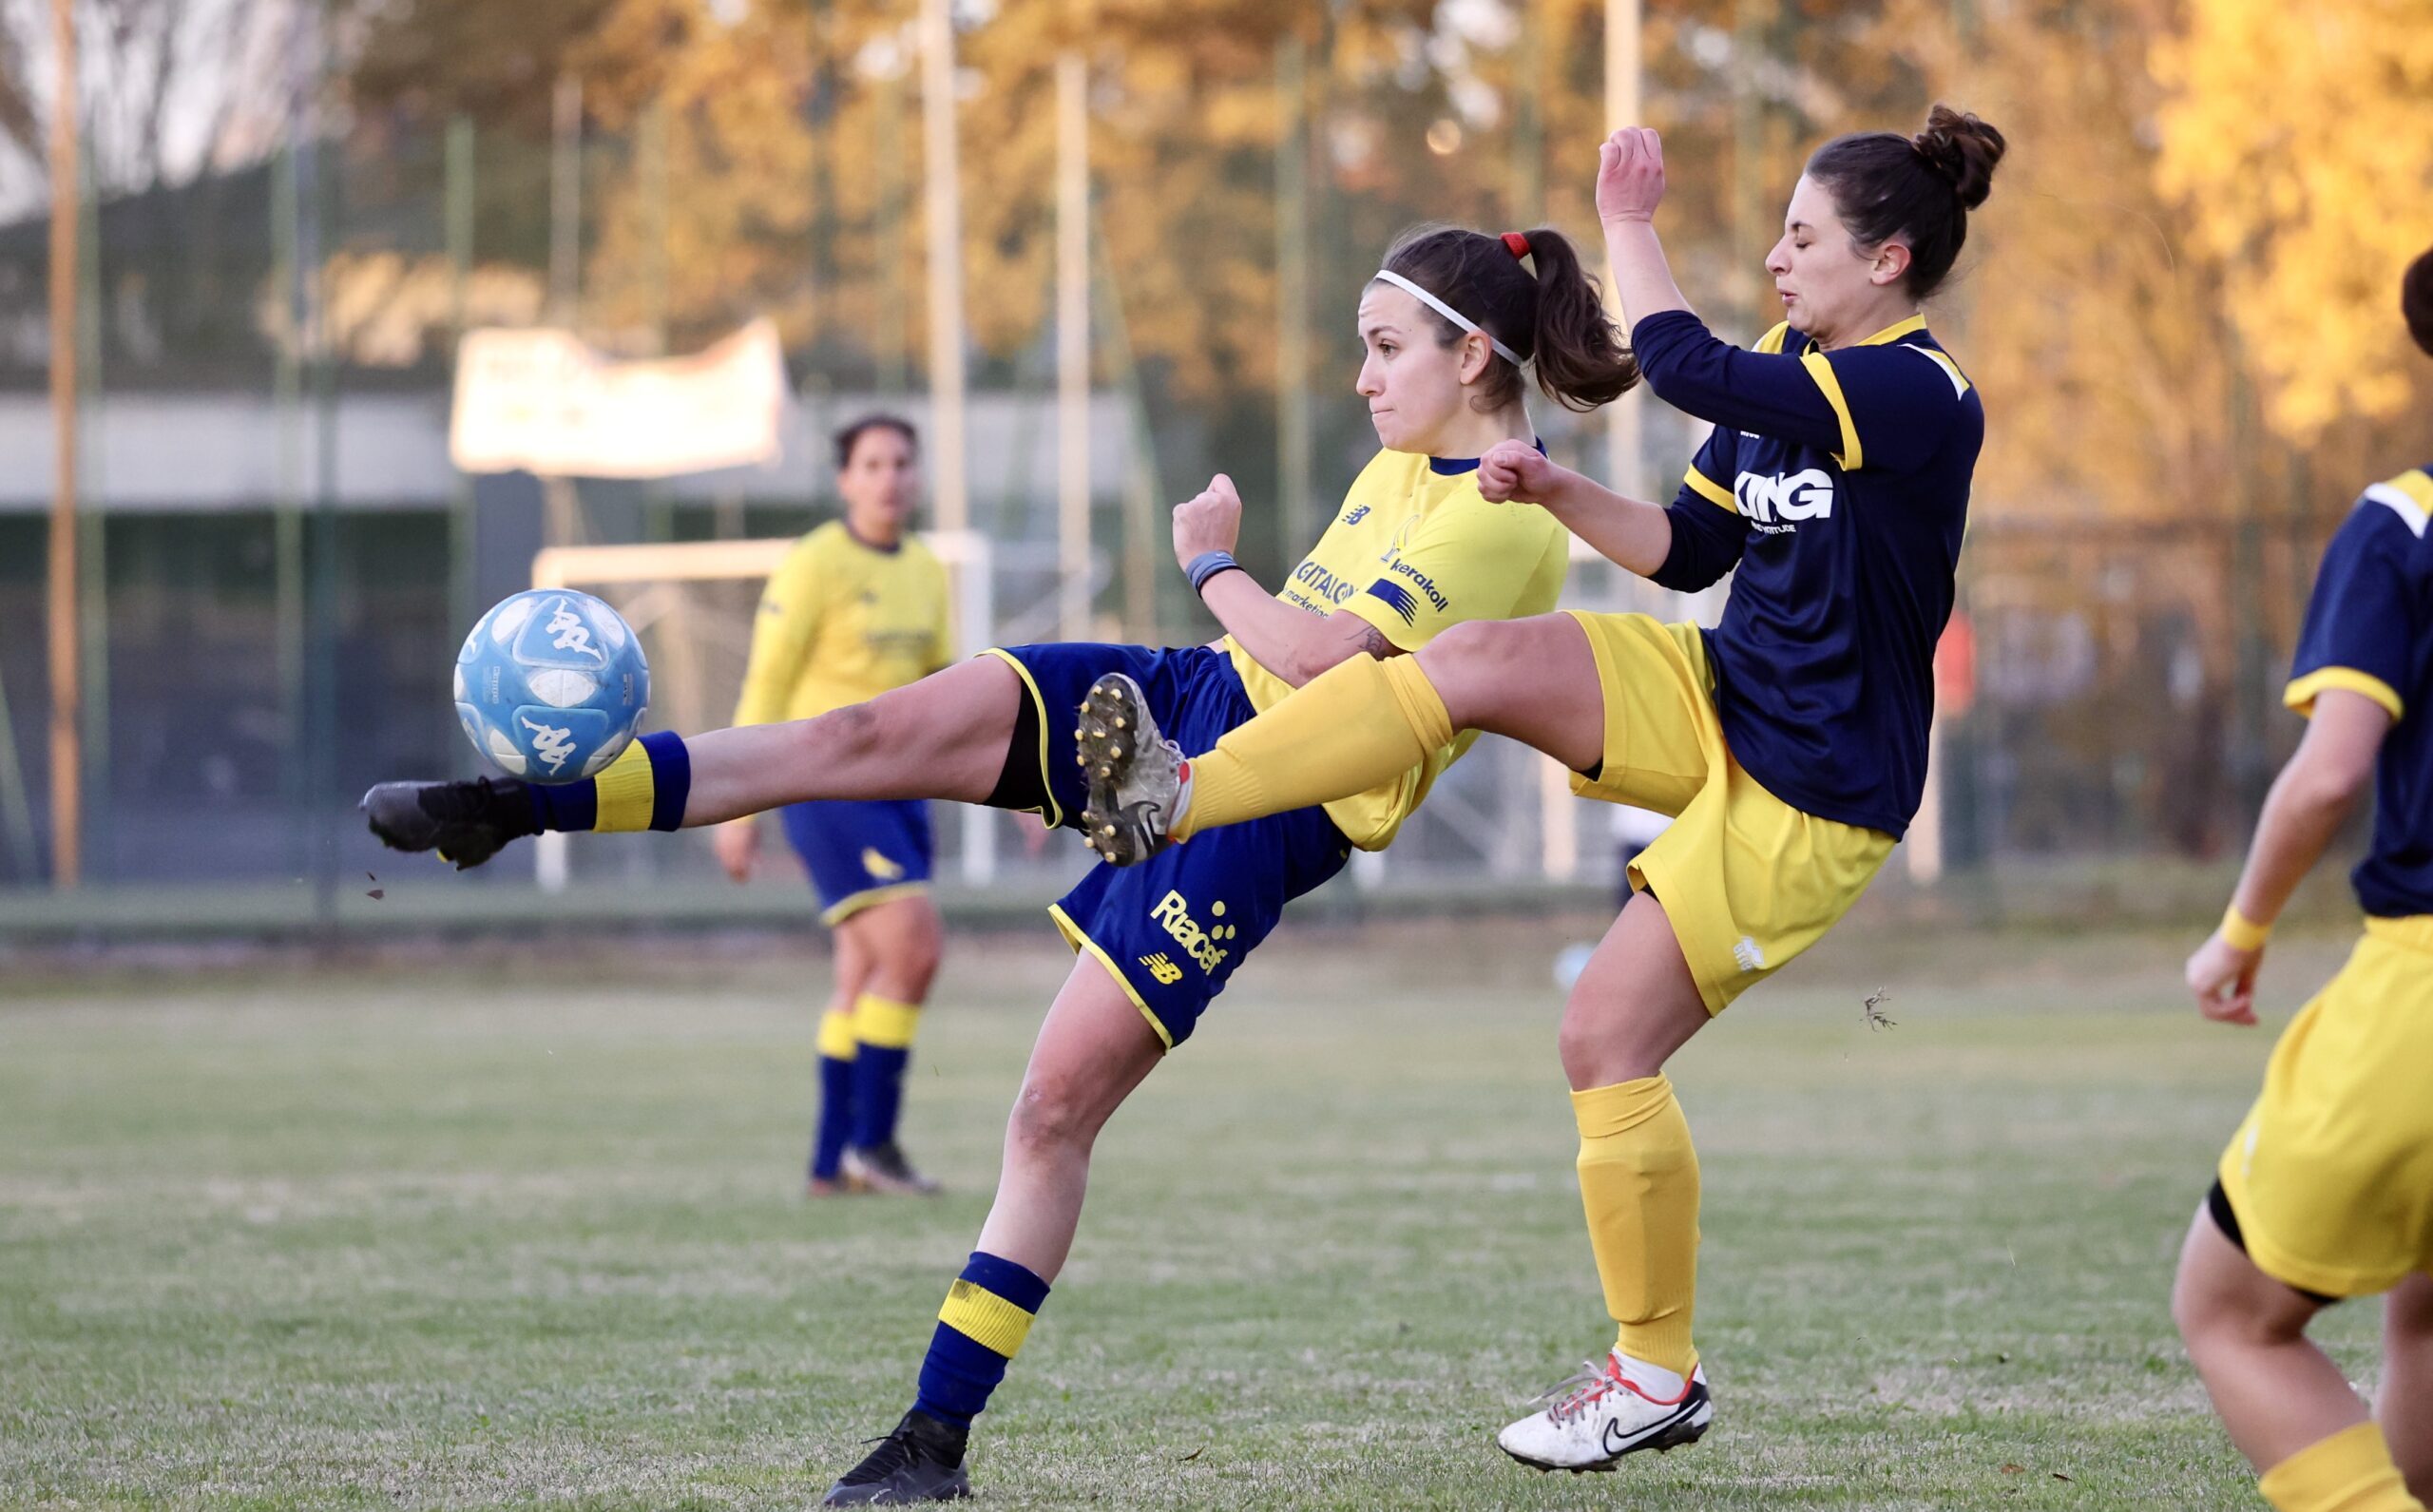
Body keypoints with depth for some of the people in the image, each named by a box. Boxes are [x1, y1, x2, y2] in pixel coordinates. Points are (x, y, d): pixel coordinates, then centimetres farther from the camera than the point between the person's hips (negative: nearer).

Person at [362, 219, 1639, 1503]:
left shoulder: (1513, 524, -16)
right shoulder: (1405, 464, 14)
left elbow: (1323, 657, -22)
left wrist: (1212, 565, -8)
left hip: (1269, 810, -8)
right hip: (1188, 696, 8)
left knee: (1057, 1104, -11)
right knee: (866, 735, -12)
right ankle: (511, 806, -15)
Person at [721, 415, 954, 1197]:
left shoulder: (927, 573, 12)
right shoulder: (815, 565, -10)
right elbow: (764, 687, -10)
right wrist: (740, 810, -12)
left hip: (895, 787, 8)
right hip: (825, 781, -8)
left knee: (867, 978, 7)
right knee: (914, 945, -18)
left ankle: (833, 1163, 12)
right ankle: (871, 1140, -10)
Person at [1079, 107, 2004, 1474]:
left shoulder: (1921, 398, -21)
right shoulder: (1792, 375, 7)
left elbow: (1681, 368, -28)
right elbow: (1690, 548, 14)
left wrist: (1629, 224, -14)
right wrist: (1557, 492, -2)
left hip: (1811, 793, -8)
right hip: (1717, 699, 8)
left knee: (1608, 1039, -9)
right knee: (1474, 660, -17)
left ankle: (1659, 1373, 6)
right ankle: (1178, 797, -22)